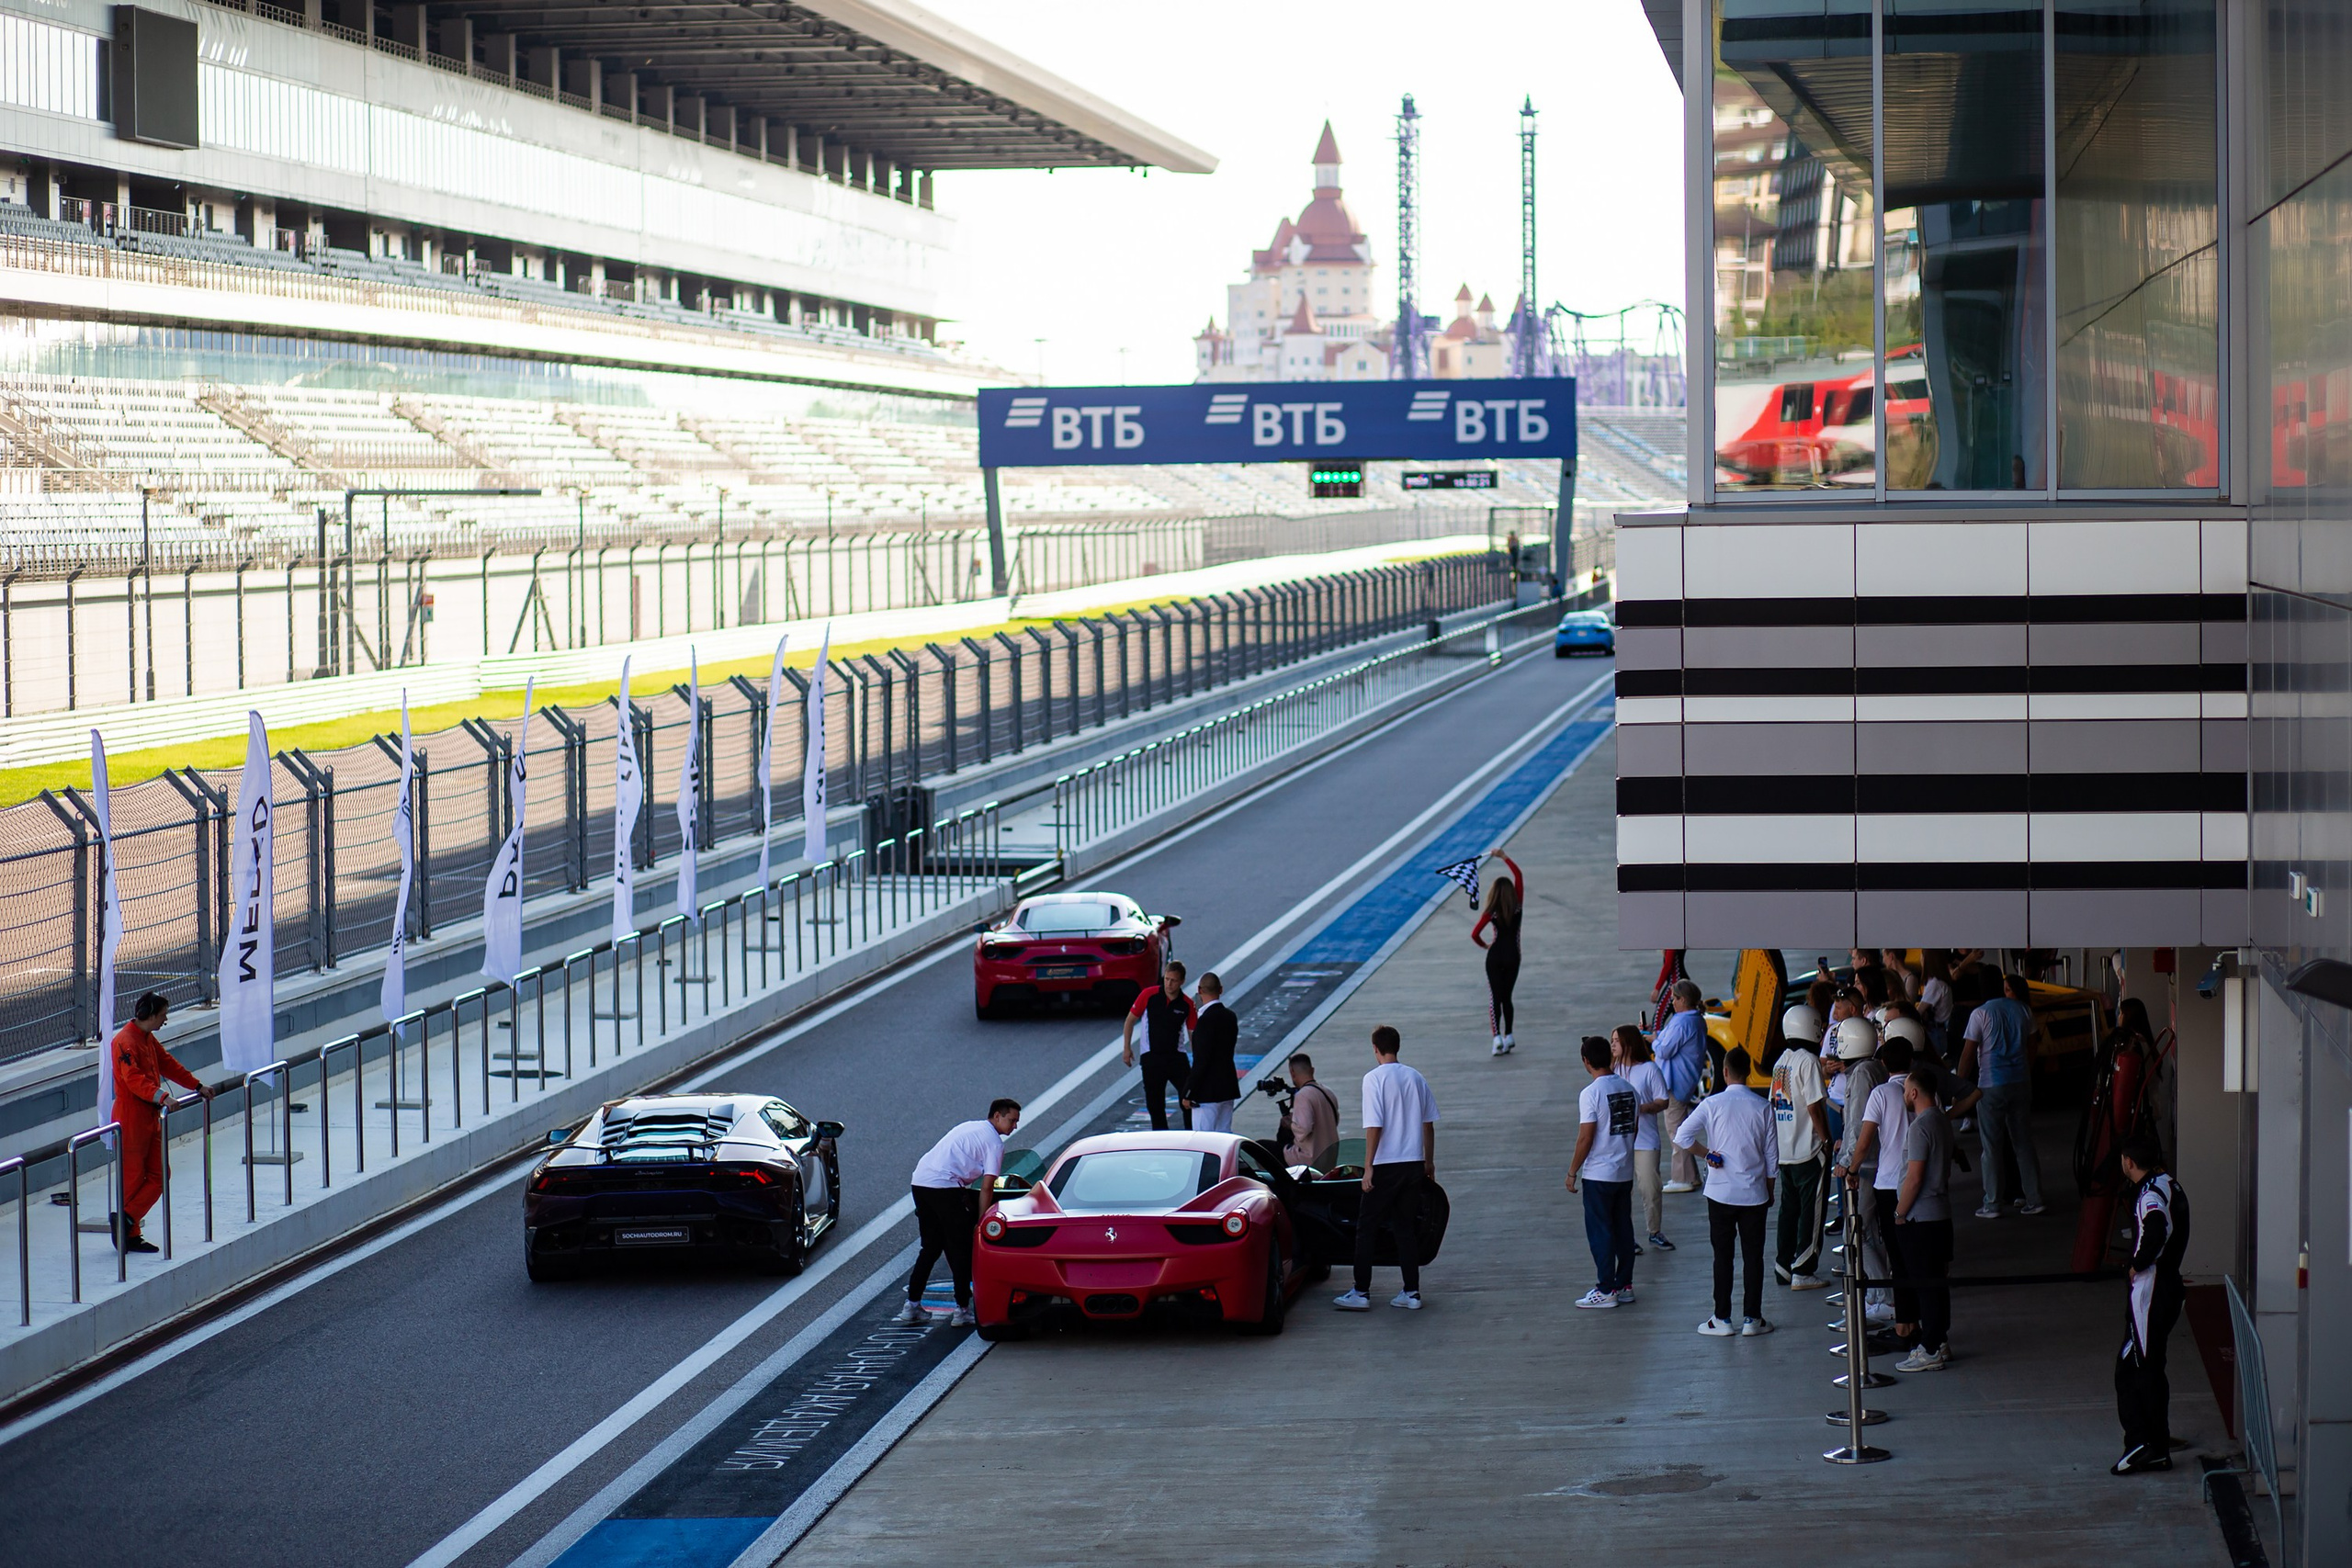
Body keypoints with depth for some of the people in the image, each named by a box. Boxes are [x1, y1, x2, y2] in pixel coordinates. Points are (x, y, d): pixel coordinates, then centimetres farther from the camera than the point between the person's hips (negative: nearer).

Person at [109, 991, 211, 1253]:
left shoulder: (149, 1039, 14)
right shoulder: (125, 1041, -17)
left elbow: (168, 1064, 24)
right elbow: (134, 1078, -28)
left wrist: (197, 1086, 22)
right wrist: (160, 1096, -39)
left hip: (151, 1118, 10)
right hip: (131, 1119, -10)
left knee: (159, 1175, 5)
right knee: (132, 1178, -4)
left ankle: (126, 1220, 7)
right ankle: (124, 1220, 5)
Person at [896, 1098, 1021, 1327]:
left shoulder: (969, 1127, 26)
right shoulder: (994, 1142, 0)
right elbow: (987, 1187, -5)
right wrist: (980, 1224, -1)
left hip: (919, 1181, 8)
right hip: (945, 1187, -8)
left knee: (931, 1247, 17)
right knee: (961, 1250, 2)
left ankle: (912, 1306, 16)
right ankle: (962, 1311, 1)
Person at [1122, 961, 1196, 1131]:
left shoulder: (1187, 1004, -3)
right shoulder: (1149, 996, -6)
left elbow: (1192, 1033, 3)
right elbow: (1130, 1020, 5)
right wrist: (1126, 1047, 1)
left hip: (1176, 1058, 0)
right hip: (1151, 1058, 0)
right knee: (1155, 1104, 6)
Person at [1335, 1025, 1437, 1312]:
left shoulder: (1374, 1079, -11)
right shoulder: (1416, 1079, 6)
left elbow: (1374, 1127, -15)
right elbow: (1428, 1124, 11)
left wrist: (1368, 1168, -11)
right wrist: (1429, 1162, 22)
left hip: (1386, 1166, -5)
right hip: (1414, 1164, 5)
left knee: (1366, 1229, 4)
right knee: (1406, 1228, 13)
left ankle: (1361, 1293, 3)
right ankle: (1411, 1292, 11)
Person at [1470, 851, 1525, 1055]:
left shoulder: (1491, 913, -12)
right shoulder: (1518, 907, -6)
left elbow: (1474, 934, -13)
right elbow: (1518, 875, 3)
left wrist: (1485, 945, 7)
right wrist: (1504, 857, 6)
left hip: (1495, 956, -2)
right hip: (1513, 957, 2)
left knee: (1495, 998, 0)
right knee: (1507, 997, 16)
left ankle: (1497, 1037, -15)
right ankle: (1508, 1036, 17)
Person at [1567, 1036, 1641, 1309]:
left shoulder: (1591, 1093, -17)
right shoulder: (1629, 1089, 4)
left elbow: (1585, 1138, -17)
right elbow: (1635, 1129, 12)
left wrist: (1572, 1172, -8)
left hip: (1598, 1174, -7)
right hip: (1625, 1171, 7)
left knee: (1600, 1232, 1)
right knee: (1623, 1229, 13)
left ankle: (1606, 1291, 2)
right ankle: (1624, 1286, 18)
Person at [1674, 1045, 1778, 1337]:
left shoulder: (1712, 1104, -7)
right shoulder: (1762, 1107, -4)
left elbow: (1682, 1136, -14)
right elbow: (1771, 1154, 2)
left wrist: (1707, 1155, -1)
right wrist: (1769, 1190, 13)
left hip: (1721, 1192, -1)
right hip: (1754, 1192, 1)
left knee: (1723, 1256, 6)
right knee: (1753, 1256, 7)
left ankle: (1722, 1319, 8)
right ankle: (1752, 1318, 8)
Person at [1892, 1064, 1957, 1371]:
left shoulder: (1921, 1126, -20)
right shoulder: (1942, 1121, 10)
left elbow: (1914, 1177, -22)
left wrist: (1900, 1214, -11)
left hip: (1920, 1218, -9)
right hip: (1941, 1213, 9)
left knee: (1925, 1284, -4)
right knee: (1937, 1281, 15)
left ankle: (1930, 1352, -2)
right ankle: (1940, 1343, 22)